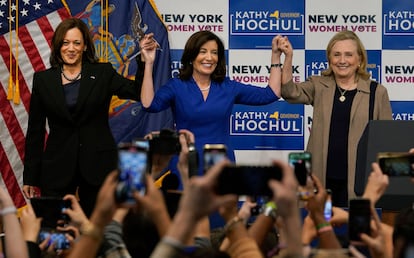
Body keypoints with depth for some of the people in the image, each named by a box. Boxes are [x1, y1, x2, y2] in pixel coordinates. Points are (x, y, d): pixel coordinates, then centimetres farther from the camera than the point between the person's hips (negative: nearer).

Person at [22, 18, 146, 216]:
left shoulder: (103, 74, 3)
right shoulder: (43, 80, 6)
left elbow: (140, 93, -9)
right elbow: (35, 131, 7)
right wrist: (30, 177, 5)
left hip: (97, 165, 0)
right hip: (57, 168, 1)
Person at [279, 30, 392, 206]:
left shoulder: (377, 92, 5)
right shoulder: (318, 86, 10)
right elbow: (290, 92, -7)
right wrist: (288, 57, -18)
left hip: (358, 181, -1)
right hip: (323, 179, 2)